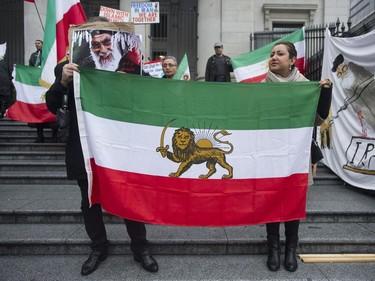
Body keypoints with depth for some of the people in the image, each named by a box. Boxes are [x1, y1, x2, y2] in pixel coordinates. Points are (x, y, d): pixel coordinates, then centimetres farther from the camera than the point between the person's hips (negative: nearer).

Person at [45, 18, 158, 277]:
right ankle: (99, 248, 34)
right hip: (84, 149, 2)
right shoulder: (68, 69, 0)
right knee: (90, 201, 14)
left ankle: (140, 248, 25)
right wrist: (63, 82, -23)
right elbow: (51, 105, -6)